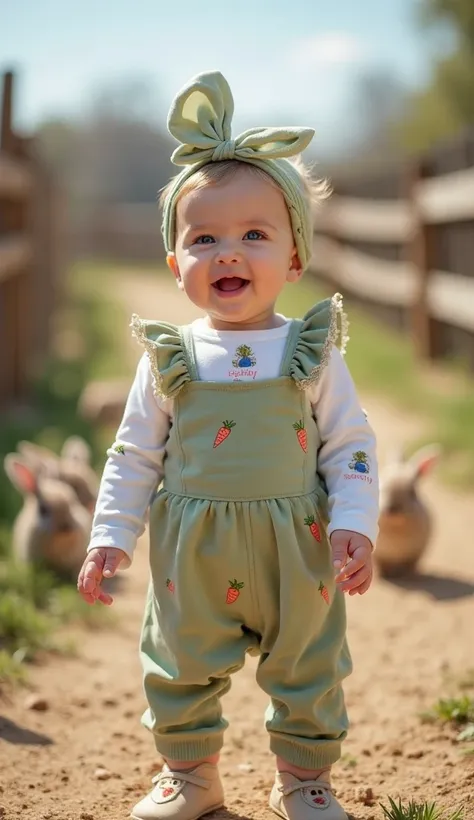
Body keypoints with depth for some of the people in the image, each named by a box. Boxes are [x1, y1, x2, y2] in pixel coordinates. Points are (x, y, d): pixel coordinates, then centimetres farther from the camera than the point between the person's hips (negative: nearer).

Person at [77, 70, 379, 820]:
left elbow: (351, 446, -3)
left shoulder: (312, 351, -6)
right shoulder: (170, 359, -4)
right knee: (181, 671, 13)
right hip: (192, 552, 1)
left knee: (307, 672, 12)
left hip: (296, 548, -1)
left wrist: (355, 524, -12)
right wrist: (111, 537, -2)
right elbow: (135, 455, 2)